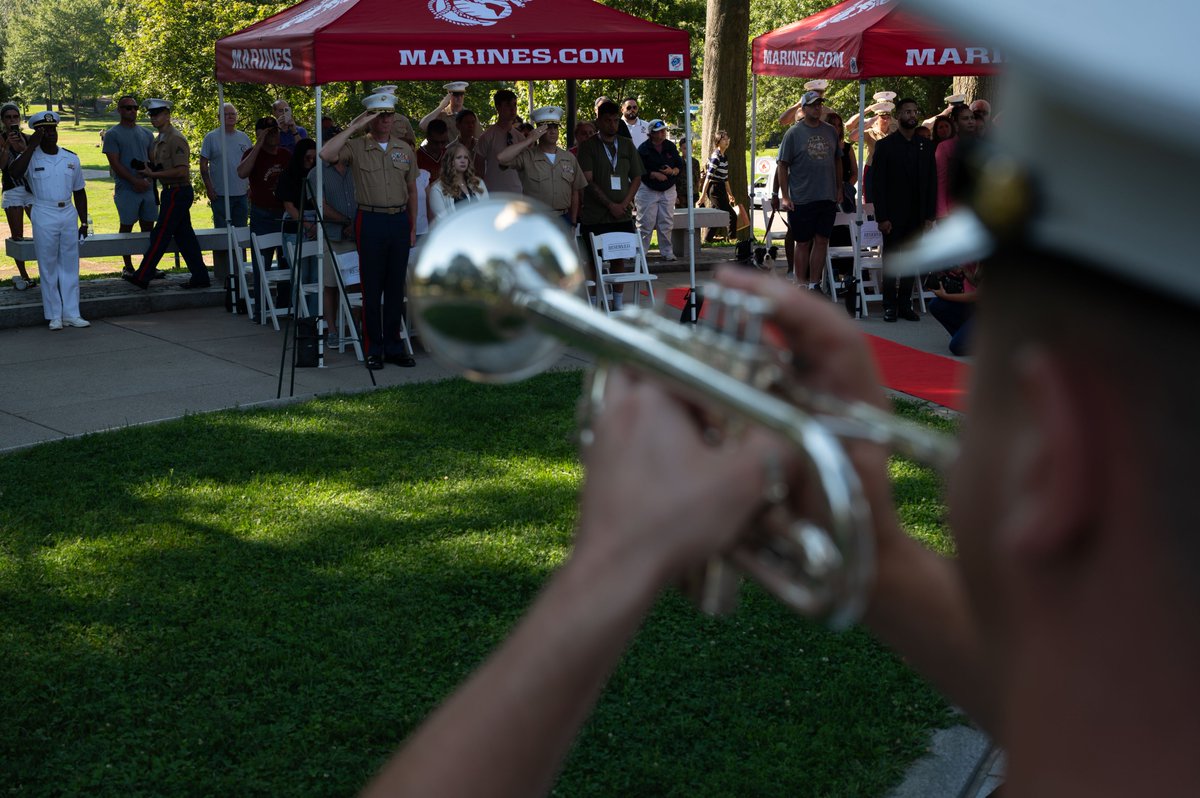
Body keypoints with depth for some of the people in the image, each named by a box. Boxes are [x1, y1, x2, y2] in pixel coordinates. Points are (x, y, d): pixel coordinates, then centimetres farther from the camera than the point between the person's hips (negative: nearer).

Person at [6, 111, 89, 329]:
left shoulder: (71, 158, 8)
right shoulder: (31, 157, -3)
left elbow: (79, 192, 14)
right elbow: (14, 172, -26)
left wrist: (84, 222, 11)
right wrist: (32, 146, -21)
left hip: (69, 214, 4)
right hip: (44, 216, -4)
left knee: (70, 266, 7)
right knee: (48, 267, 2)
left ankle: (71, 313, 13)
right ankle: (54, 315, 8)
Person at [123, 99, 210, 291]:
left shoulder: (176, 139, -15)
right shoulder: (159, 140, 15)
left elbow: (182, 171, -22)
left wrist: (153, 174, -20)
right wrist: (149, 171, 5)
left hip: (178, 192, -10)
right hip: (171, 191, 10)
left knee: (160, 234, -5)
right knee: (184, 235, 10)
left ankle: (142, 277, -1)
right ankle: (200, 277, 13)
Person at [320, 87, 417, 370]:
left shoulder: (405, 149, 11)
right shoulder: (356, 147, -1)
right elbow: (326, 154, -21)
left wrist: (413, 226, 11)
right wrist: (353, 127, -15)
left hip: (400, 221, 4)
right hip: (371, 221, -3)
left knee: (396, 287, 8)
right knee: (372, 288, 0)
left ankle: (394, 345, 16)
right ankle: (374, 349, 6)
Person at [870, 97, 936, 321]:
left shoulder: (926, 146, 9)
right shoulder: (885, 145, -1)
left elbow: (932, 182, 9)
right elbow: (877, 183, -4)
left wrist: (930, 216, 2)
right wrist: (881, 217, -11)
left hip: (917, 216, 3)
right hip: (893, 216, -3)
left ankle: (905, 304, 12)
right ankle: (890, 306, 9)